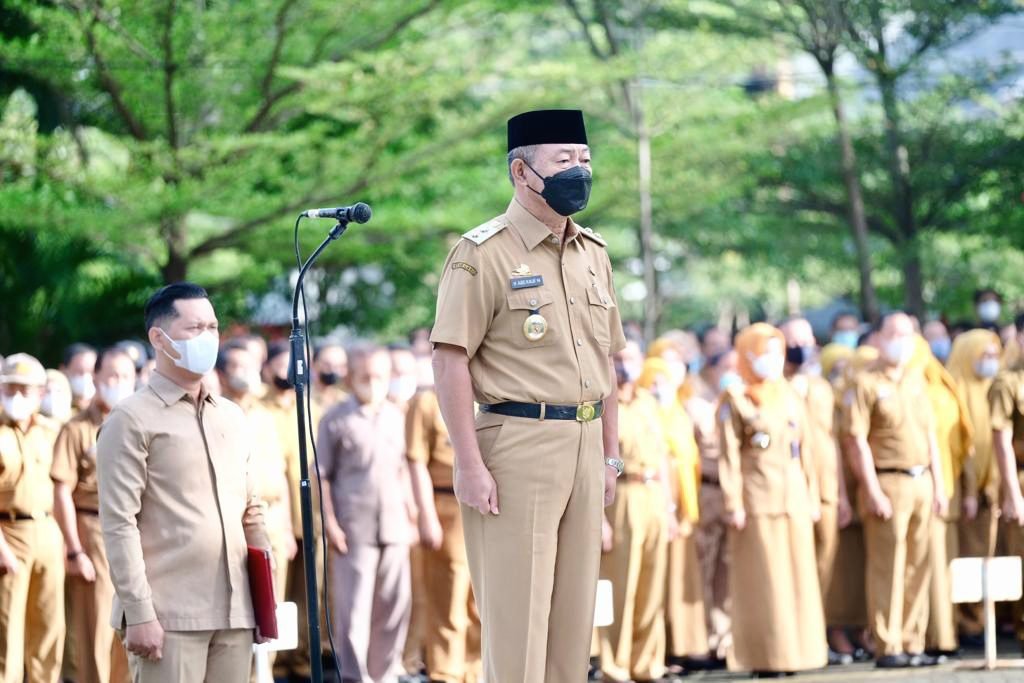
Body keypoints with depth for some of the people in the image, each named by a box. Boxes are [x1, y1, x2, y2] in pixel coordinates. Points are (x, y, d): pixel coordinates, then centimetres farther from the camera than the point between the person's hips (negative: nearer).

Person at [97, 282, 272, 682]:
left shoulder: (232, 417, 18)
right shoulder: (133, 420, -3)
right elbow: (119, 524, -9)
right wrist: (139, 613, -16)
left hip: (235, 613, 6)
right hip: (169, 617, -6)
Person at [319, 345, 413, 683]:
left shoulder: (396, 417, 14)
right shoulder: (336, 420, 1)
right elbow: (323, 476, 1)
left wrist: (409, 514, 15)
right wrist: (330, 524, -6)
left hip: (393, 525, 4)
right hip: (354, 528, -4)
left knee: (394, 605, 3)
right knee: (354, 607, -5)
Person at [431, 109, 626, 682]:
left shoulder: (594, 254, 14)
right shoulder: (485, 253, -7)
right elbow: (451, 361, -11)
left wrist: (610, 455, 16)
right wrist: (471, 464, -17)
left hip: (584, 446, 7)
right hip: (518, 444, -7)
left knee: (574, 611, 9)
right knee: (516, 615, -6)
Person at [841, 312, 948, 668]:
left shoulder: (916, 382, 16)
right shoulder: (866, 384, -5)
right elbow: (856, 439, -10)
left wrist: (938, 484, 13)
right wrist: (872, 490, -15)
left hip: (921, 482, 6)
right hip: (889, 483, -6)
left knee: (918, 568, 7)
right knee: (887, 569, -5)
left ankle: (913, 644, 12)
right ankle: (889, 647, -2)